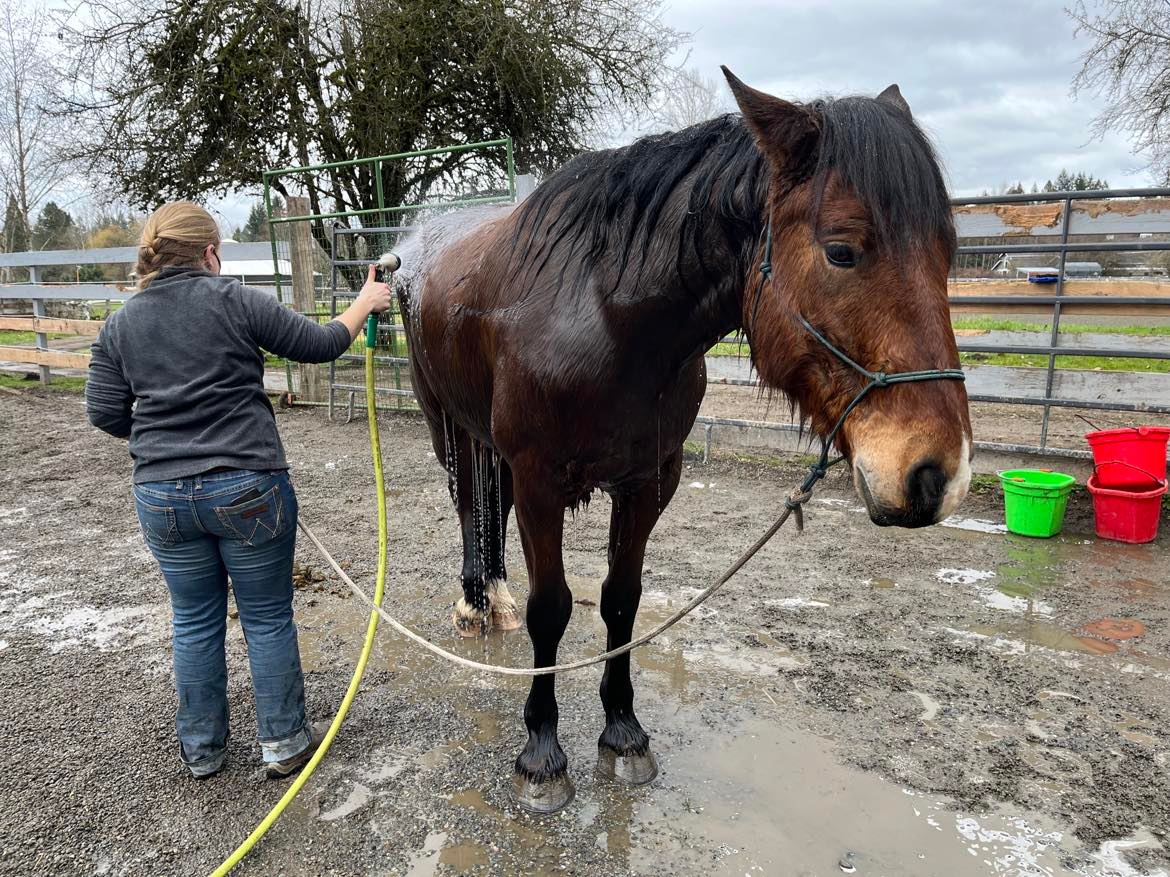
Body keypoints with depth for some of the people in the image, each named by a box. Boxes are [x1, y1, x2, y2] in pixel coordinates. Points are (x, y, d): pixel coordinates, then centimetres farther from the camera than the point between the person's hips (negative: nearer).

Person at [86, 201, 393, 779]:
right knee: (268, 618, 11)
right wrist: (365, 303, 13)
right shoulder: (234, 300, -8)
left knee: (195, 622, 18)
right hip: (247, 490, -4)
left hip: (162, 496, 4)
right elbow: (318, 345, -2)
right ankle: (283, 742, 23)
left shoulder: (121, 323, 5)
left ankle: (201, 750, 31)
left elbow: (104, 413, 5)